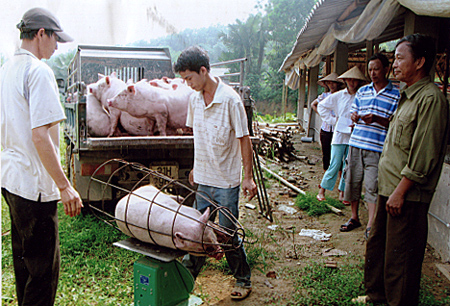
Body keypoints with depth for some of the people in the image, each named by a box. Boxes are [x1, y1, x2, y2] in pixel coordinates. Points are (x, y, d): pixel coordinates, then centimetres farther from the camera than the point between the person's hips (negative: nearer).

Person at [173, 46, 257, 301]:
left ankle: (244, 280, 23)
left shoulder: (230, 100, -16)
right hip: (203, 179, 6)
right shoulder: (195, 99, 4)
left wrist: (248, 177, -11)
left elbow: (244, 139, -12)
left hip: (226, 181, -5)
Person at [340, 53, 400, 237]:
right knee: (352, 181, 9)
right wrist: (355, 116, -5)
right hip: (356, 143, 5)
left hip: (377, 148, -5)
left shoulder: (396, 95, -1)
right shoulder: (362, 91, 14)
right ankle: (354, 218, 25)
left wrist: (376, 119, -20)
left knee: (372, 186, -7)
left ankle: (370, 224, 3)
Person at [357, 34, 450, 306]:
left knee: (400, 256, 1)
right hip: (389, 187, 10)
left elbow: (423, 156, -21)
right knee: (377, 244, 19)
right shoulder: (409, 95, 15)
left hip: (408, 195, -10)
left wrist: (400, 191, -19)